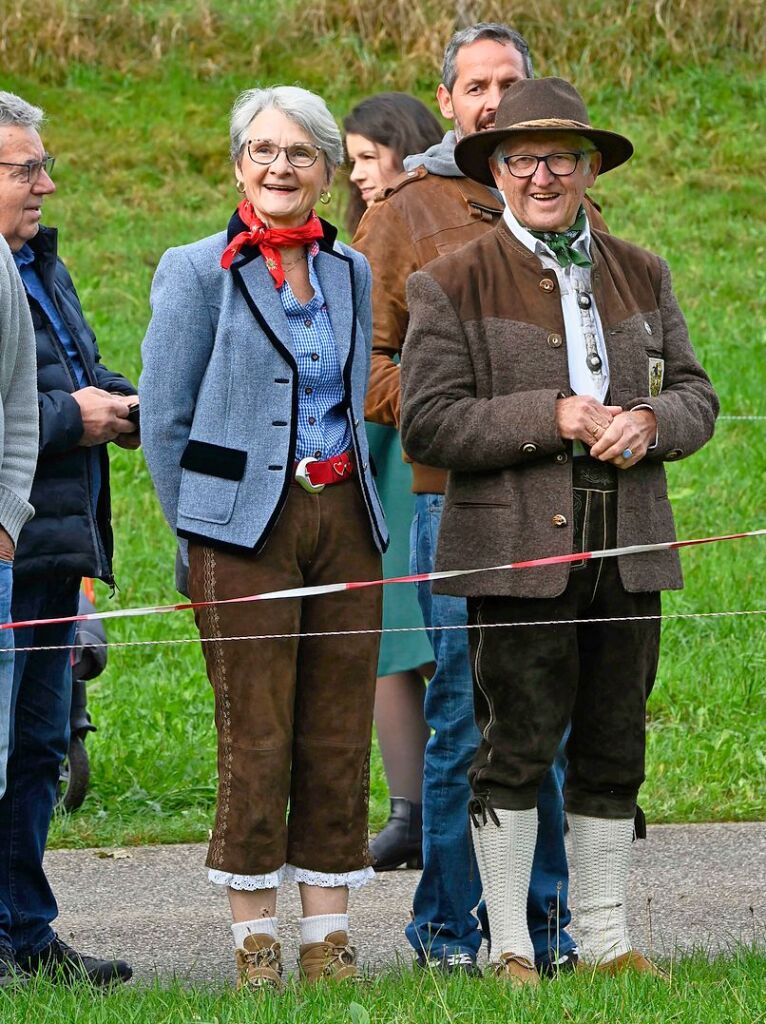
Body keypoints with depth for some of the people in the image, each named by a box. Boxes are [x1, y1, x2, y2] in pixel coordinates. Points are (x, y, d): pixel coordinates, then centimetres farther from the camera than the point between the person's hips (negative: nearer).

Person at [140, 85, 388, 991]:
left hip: (344, 518, 5)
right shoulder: (198, 271, -2)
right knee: (255, 741, -5)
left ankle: (328, 937, 8)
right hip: (246, 525, -5)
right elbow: (164, 419, 0)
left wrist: (356, 500, 13)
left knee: (340, 738, 3)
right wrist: (200, 541, -2)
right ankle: (255, 942, 2)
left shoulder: (349, 273, 13)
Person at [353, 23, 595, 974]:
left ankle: (546, 921, 13)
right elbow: (363, 354, 3)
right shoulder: (405, 214, 4)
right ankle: (448, 927, 5)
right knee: (463, 717, -3)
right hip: (455, 493, -3)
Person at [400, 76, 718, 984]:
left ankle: (604, 938, 16)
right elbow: (427, 424, -8)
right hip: (516, 550, -4)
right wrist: (548, 418, -16)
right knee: (516, 748, -4)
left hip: (626, 548, 4)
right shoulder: (453, 286, -1)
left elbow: (696, 394, 16)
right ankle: (508, 948, 4)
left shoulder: (641, 276, 14)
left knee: (614, 751, 8)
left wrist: (652, 423, -7)